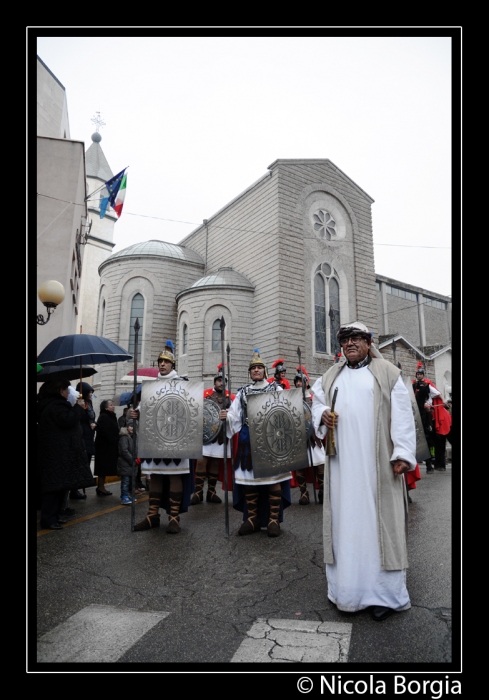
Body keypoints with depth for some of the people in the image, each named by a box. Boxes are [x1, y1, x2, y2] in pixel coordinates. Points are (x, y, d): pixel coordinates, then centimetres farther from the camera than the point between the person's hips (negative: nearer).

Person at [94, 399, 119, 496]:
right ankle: (100, 488, 4)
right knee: (103, 467, -3)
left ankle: (101, 487, 17)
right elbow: (105, 432, -23)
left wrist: (115, 442, 4)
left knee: (105, 467, 11)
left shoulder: (111, 417, 15)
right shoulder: (103, 417, -14)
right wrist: (113, 441, -17)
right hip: (104, 446, -9)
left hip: (108, 446, 9)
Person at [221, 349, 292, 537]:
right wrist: (226, 416, -18)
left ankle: (274, 519, 12)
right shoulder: (243, 392, 11)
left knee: (273, 477, 0)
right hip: (249, 439, 2)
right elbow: (235, 415, 3)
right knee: (249, 477, 6)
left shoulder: (276, 389, 5)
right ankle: (252, 518, 19)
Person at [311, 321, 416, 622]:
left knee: (378, 518, 1)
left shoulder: (387, 373, 3)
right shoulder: (331, 377, 15)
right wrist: (322, 415, -7)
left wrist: (402, 454, -12)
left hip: (376, 462, -3)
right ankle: (347, 585, 19)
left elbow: (401, 414, -4)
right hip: (342, 463, 4)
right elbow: (318, 402, 16)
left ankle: (384, 590, 13)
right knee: (345, 517, 7)